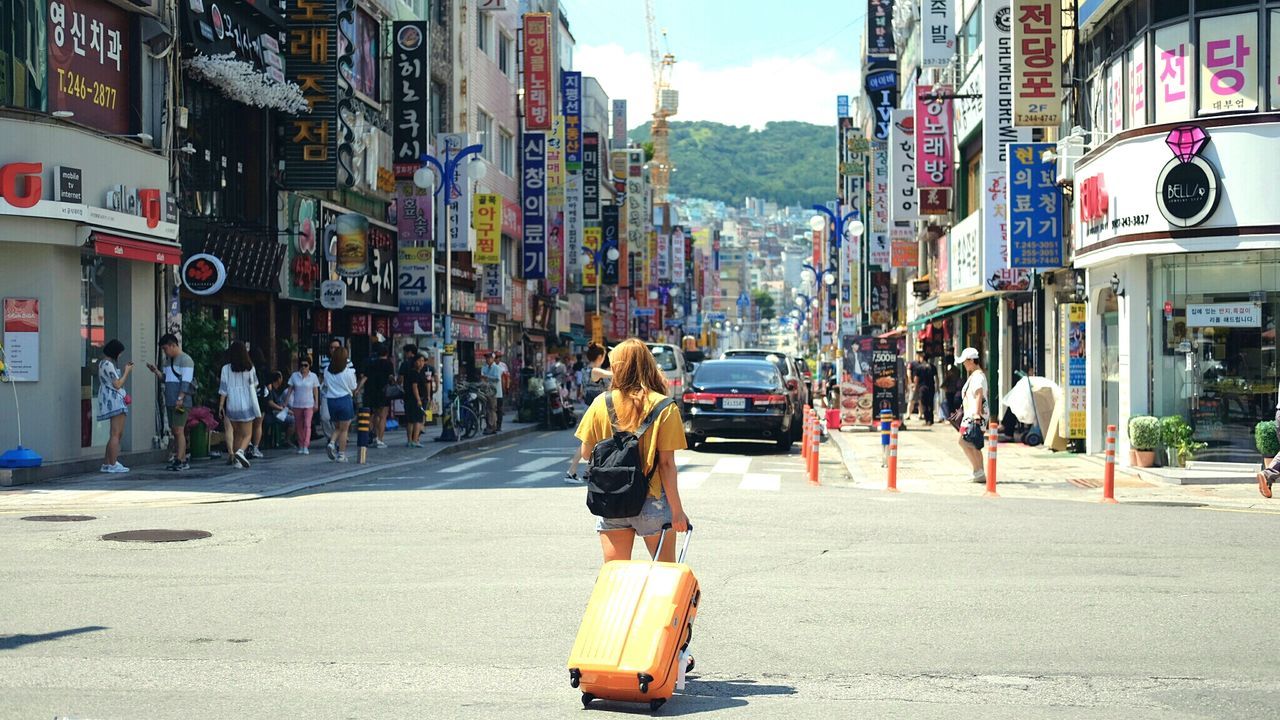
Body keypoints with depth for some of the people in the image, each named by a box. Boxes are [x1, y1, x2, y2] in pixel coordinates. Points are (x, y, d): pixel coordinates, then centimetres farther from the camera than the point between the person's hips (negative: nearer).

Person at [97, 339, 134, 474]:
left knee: (118, 434, 14)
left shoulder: (104, 363, 20)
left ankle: (106, 464, 16)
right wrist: (127, 372, -4)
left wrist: (127, 371, 17)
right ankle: (113, 465, -11)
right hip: (114, 400, -11)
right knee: (115, 434, -10)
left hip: (115, 401, 11)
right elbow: (117, 384, -14)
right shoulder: (108, 364, -12)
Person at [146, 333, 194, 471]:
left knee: (179, 430, -12)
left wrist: (180, 399, -21)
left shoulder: (185, 359, -7)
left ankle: (180, 461, -14)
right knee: (174, 431, 7)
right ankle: (181, 460, 10)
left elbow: (186, 381, -14)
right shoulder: (167, 361, 19)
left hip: (181, 402, -9)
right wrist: (156, 371, 8)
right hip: (170, 402, 9)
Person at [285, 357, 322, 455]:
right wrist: (286, 402, 1)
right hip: (297, 405, 2)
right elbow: (290, 389, 5)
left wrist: (316, 403, -2)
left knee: (307, 425, -12)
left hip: (309, 404, -2)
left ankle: (306, 447, -16)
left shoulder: (313, 376, 1)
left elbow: (316, 390, 4)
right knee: (298, 426, 7)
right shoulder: (294, 376, 3)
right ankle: (301, 446, 19)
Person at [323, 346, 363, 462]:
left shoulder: (327, 371, 1)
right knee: (344, 429, 5)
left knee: (337, 427, 19)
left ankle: (331, 443, -7)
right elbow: (354, 389, 1)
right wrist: (361, 383, 20)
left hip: (331, 400, 4)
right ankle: (341, 455, 5)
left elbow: (326, 386, 11)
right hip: (345, 400, -4)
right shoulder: (348, 372, -9)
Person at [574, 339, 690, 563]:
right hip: (652, 502, -2)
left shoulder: (602, 404, -3)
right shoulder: (664, 408, -9)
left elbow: (586, 453, 3)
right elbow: (667, 463, -11)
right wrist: (677, 509, -7)